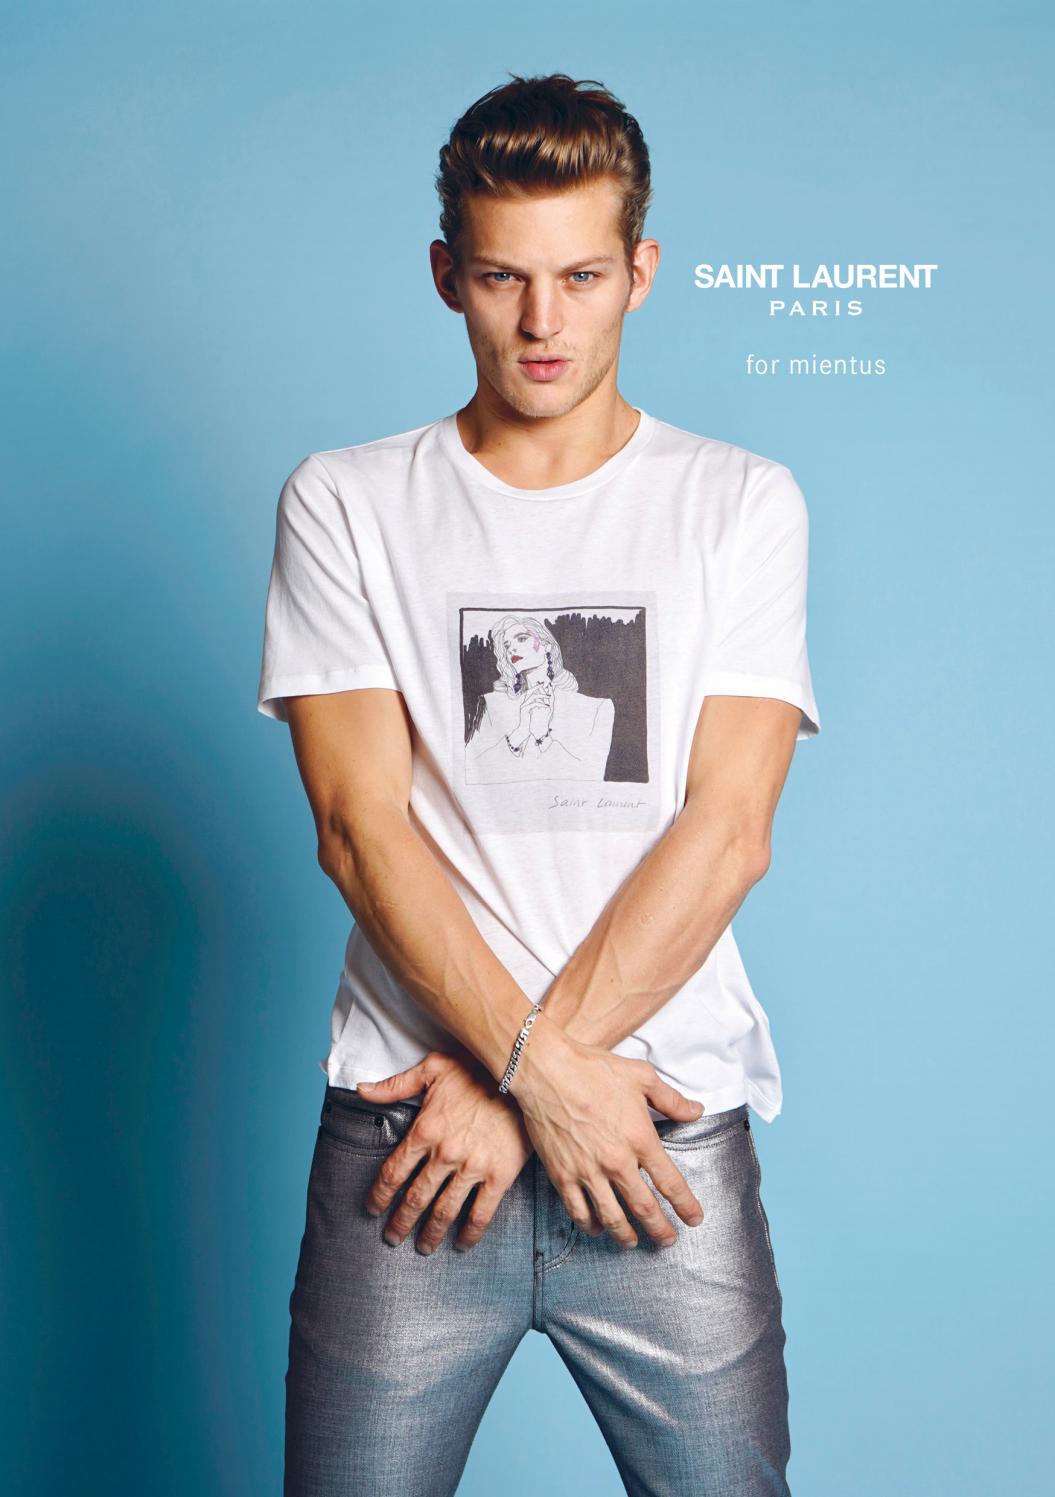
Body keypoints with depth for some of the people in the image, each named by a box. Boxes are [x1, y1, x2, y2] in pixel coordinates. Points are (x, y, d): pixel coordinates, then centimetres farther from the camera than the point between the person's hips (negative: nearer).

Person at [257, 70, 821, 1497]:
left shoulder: (743, 504, 5)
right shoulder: (345, 505, 5)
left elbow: (726, 833, -4)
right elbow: (362, 829, -4)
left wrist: (511, 1070, -11)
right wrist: (544, 1072, -13)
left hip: (671, 1132, 1)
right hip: (406, 1140, 0)